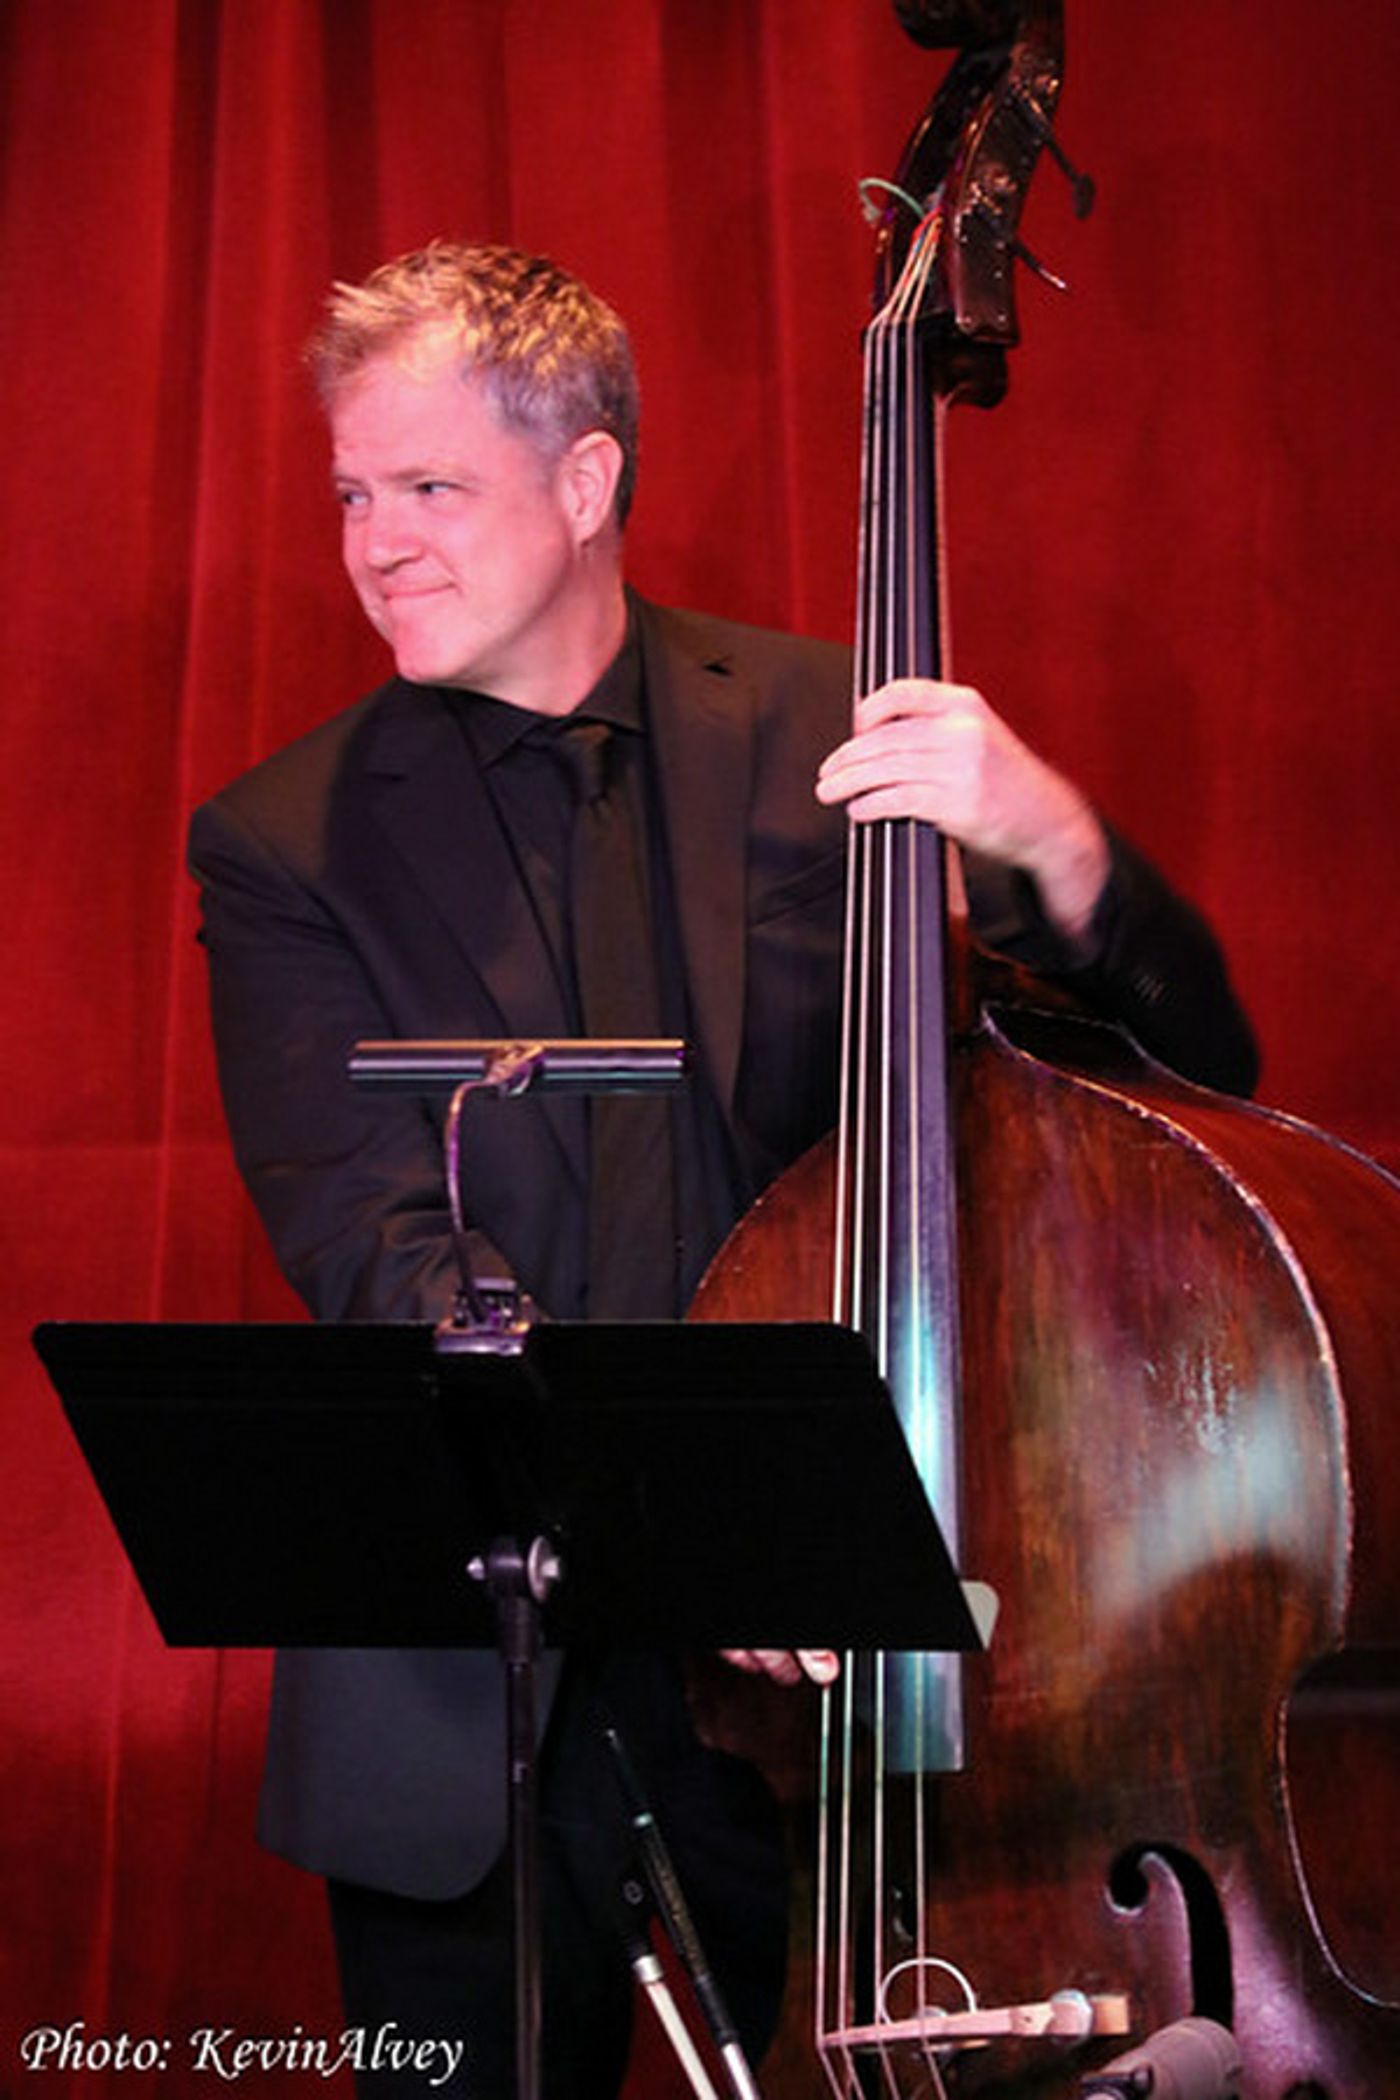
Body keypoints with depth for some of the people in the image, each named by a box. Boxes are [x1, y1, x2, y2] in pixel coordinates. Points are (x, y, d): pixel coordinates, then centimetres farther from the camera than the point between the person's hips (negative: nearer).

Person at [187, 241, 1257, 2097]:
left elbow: (1193, 1075, -2)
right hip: (484, 1708, 0)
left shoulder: (828, 738, 1)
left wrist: (1055, 847, -24)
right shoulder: (292, 848, 0)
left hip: (824, 1671, 1)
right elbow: (378, 1256, -12)